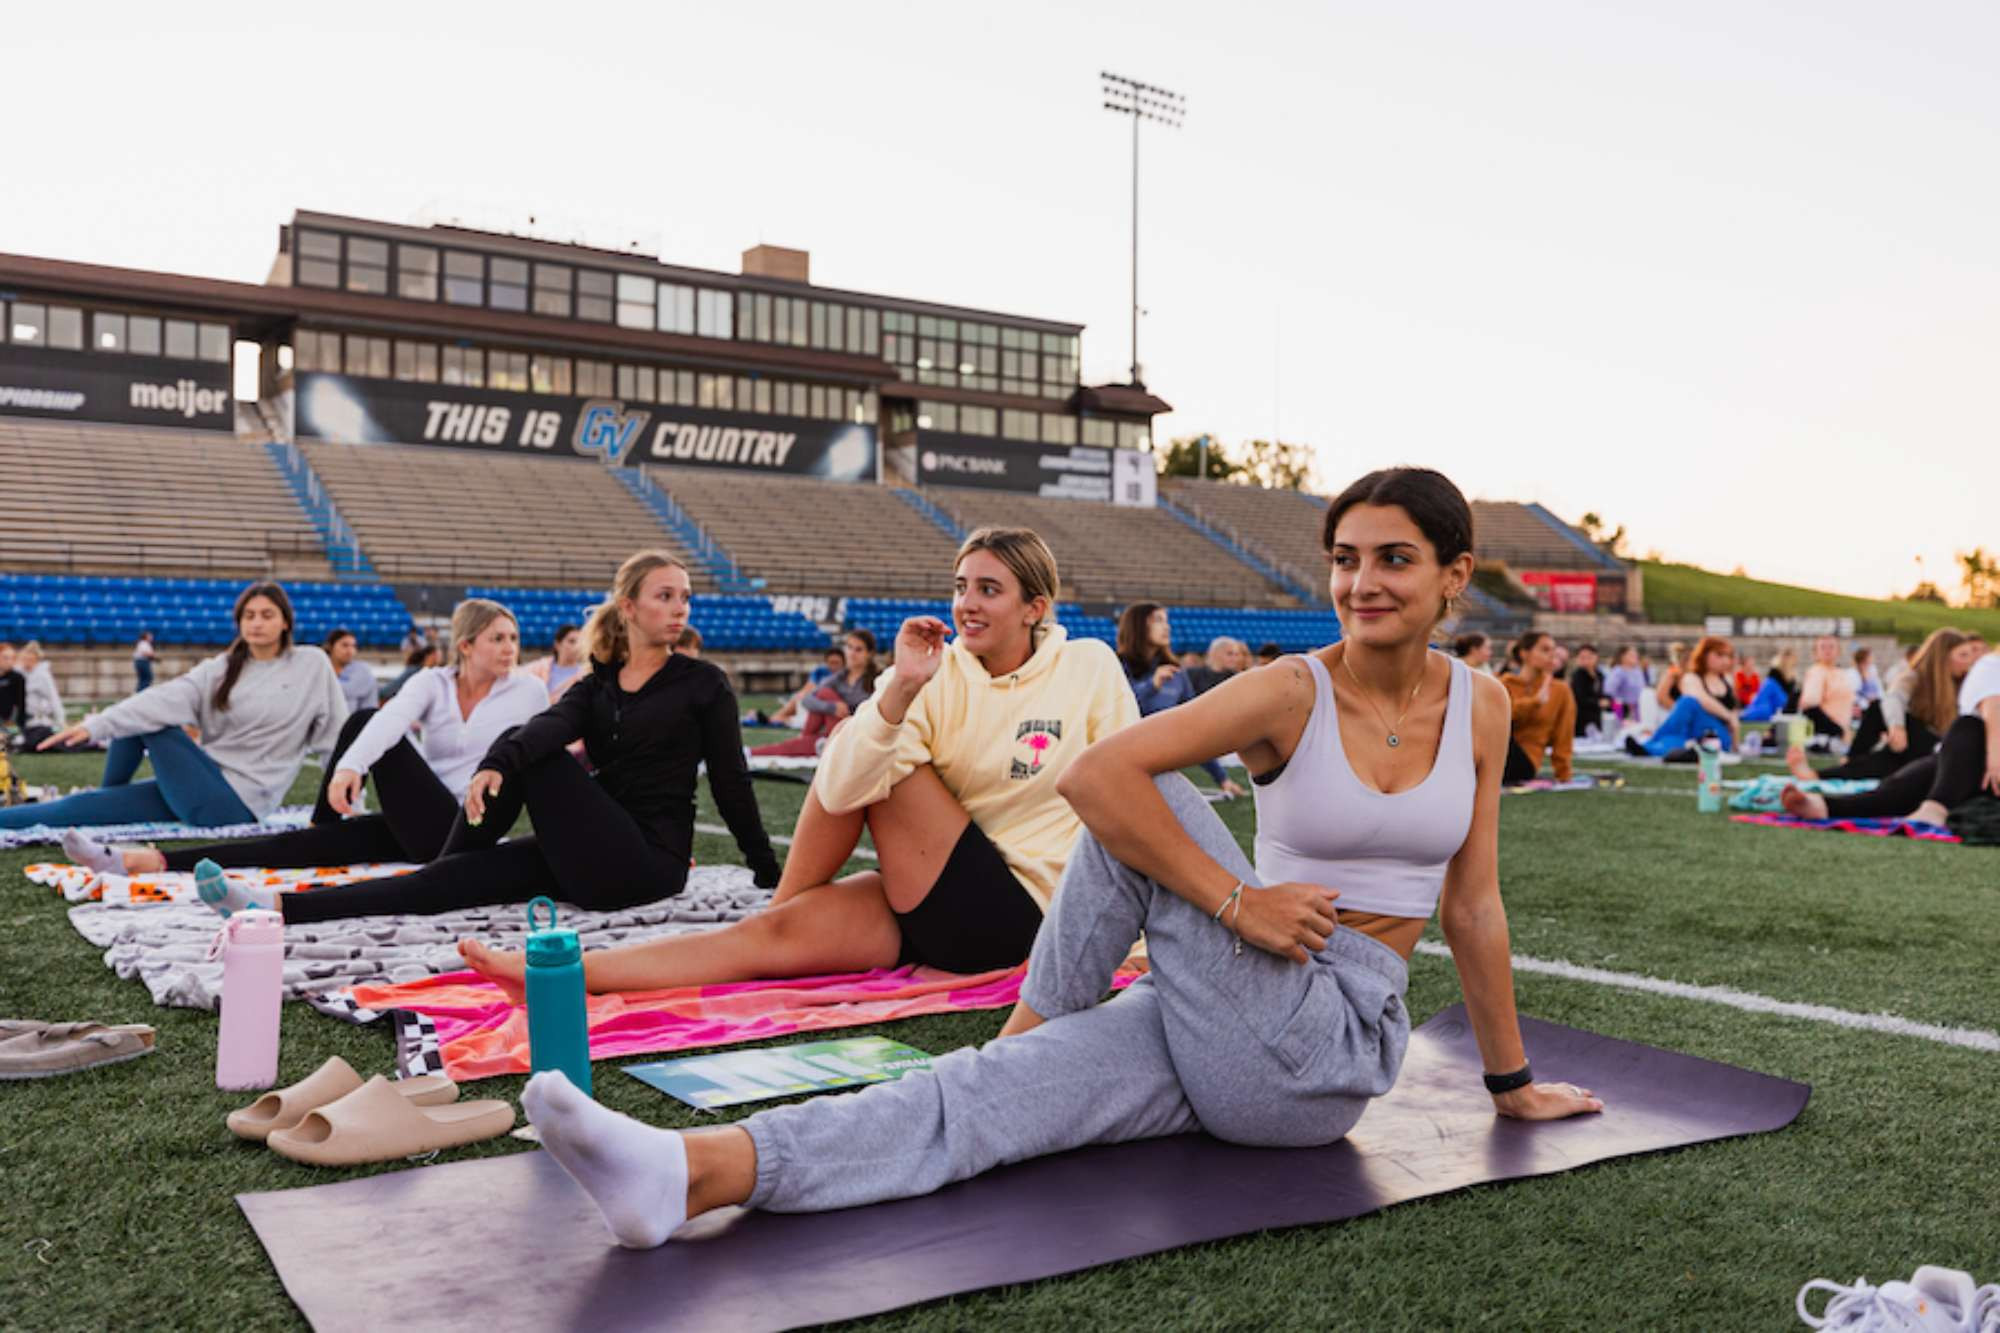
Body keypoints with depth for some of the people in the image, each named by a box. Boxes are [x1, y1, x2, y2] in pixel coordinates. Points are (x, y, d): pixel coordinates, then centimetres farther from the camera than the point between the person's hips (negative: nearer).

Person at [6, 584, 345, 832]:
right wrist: (96, 725, -21)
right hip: (207, 788, 5)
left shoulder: (312, 664, -1)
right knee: (138, 717, -8)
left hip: (238, 802, -5)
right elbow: (166, 698, -7)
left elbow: (337, 735, 1)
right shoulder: (221, 669, 7)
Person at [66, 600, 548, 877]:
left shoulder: (528, 691, 0)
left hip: (465, 833, -4)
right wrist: (349, 766, -38)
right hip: (422, 828, 4)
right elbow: (392, 718, -19)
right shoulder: (432, 683, 2)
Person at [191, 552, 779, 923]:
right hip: (595, 861, 5)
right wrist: (495, 766, -32)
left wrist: (771, 874, 3)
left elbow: (731, 783, 2)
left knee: (530, 758, -17)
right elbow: (551, 725, -11)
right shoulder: (597, 685, 11)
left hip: (649, 862, -5)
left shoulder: (703, 684, 0)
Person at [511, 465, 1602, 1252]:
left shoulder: (1480, 708, 1)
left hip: (1334, 1055, 0)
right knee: (990, 1094, -25)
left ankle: (1030, 1025, -2)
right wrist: (1238, 900, -23)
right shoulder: (1295, 691, -7)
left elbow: (1473, 907, 9)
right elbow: (1094, 775, -21)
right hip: (1228, 1048, 0)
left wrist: (1511, 1082, 15)